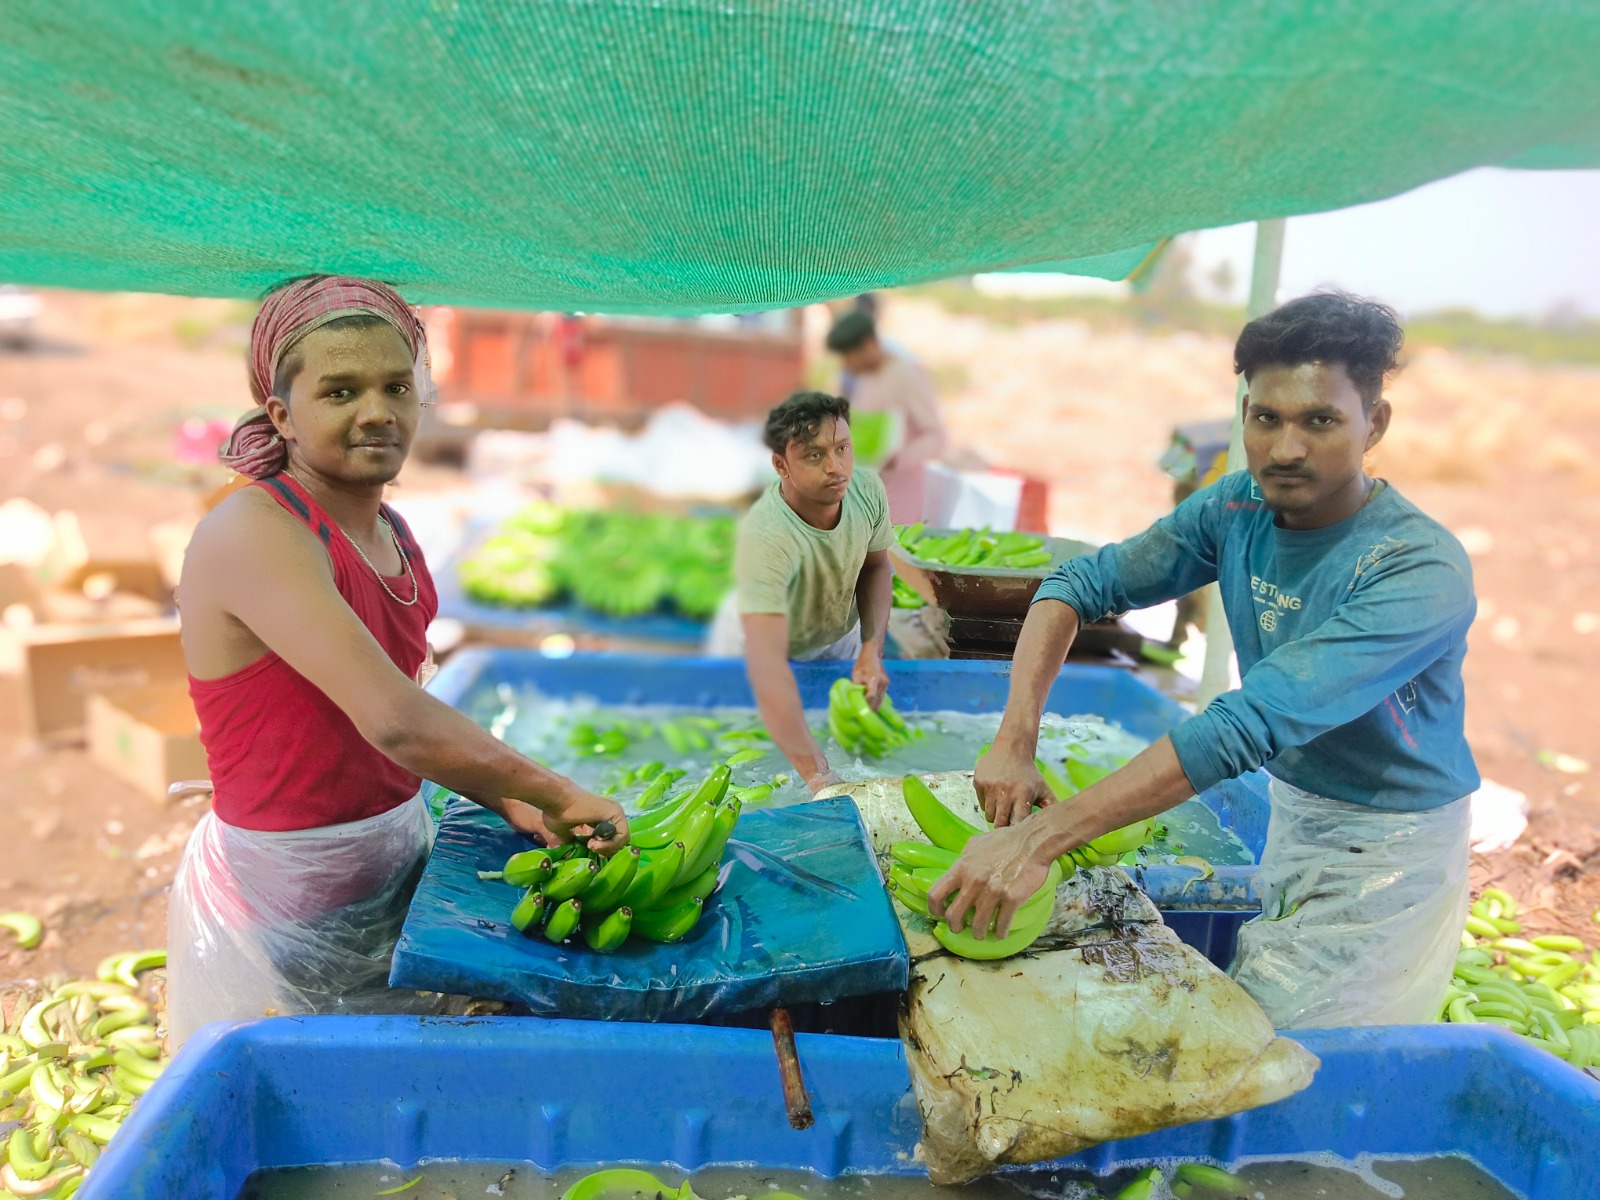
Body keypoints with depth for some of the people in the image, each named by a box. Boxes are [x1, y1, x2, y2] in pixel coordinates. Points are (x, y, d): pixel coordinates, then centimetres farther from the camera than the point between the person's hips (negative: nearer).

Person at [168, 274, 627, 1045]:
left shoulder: (394, 535, 3)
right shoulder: (252, 533, -22)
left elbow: (403, 718, 6)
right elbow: (393, 721, -31)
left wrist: (510, 803, -7)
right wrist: (554, 793, -23)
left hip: (397, 856, 7)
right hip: (279, 892, -7)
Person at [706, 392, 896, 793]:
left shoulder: (867, 489, -27)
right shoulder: (764, 537, -45)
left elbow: (876, 566, -6)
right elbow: (766, 666, -52)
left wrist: (872, 651, -20)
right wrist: (817, 774, -58)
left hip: (839, 633, 4)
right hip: (764, 638, -4)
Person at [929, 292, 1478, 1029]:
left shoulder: (1421, 572, -30)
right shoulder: (1240, 508, -10)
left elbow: (1251, 725, -41)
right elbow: (1083, 582, -10)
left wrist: (1042, 838, -47)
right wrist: (1015, 741, -26)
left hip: (1388, 844, -5)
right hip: (1292, 806, 6)